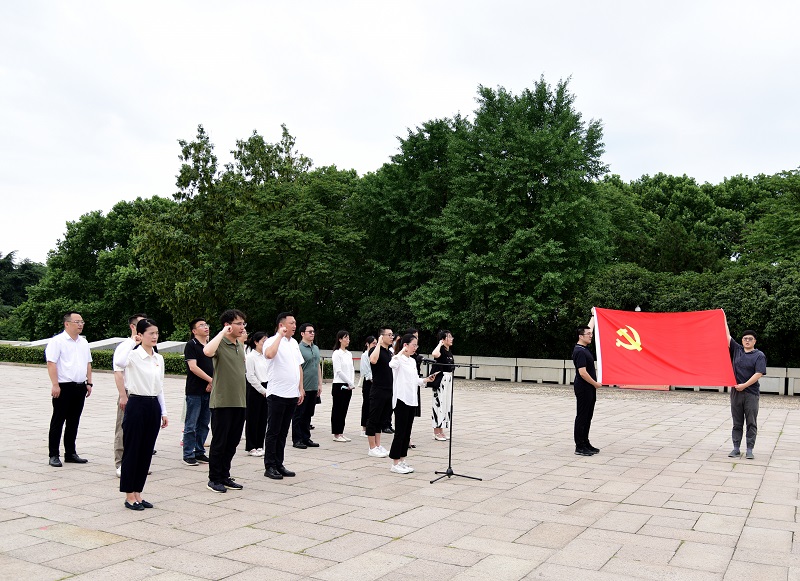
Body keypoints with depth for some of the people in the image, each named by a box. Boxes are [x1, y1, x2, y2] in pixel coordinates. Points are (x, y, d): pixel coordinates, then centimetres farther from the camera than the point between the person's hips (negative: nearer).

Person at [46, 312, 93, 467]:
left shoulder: (84, 342, 15)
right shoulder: (57, 341, -7)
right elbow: (51, 363, -12)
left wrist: (89, 383, 14)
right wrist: (55, 385, -18)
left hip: (80, 387, 6)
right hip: (63, 387, -6)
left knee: (73, 422, 12)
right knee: (58, 422, 1)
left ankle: (70, 453, 21)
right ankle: (54, 455, 7)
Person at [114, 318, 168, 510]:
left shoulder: (159, 358, 10)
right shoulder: (133, 355, -10)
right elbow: (118, 362, -35)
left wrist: (163, 411, 13)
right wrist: (131, 342, -22)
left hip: (153, 406, 6)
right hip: (136, 404, -6)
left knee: (146, 452, 11)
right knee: (132, 451, 2)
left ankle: (137, 493, 22)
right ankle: (129, 496, 13)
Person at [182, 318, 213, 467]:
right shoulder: (191, 345, -5)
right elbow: (193, 367, -14)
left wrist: (212, 383, -2)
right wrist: (211, 380, -16)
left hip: (208, 391, 6)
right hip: (194, 391, -6)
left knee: (204, 424, 11)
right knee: (191, 425, -1)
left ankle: (199, 452, 19)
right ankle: (188, 455, 5)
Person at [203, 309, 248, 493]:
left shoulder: (240, 344, 13)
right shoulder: (220, 343, -11)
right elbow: (208, 351, -35)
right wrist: (223, 332, -25)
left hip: (239, 401, 7)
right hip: (222, 401, -7)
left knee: (232, 442, 13)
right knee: (219, 442, 1)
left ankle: (225, 477, 23)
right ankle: (214, 479, 13)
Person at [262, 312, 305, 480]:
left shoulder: (294, 343, 14)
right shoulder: (272, 341, -9)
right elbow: (269, 354, -33)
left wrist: (301, 389, 15)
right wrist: (280, 335, -23)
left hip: (292, 395, 7)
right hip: (277, 394, -7)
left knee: (283, 432, 13)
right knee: (273, 432, 1)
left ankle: (279, 464, 20)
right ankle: (269, 467, 8)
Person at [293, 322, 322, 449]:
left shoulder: (316, 348, 14)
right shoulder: (299, 348, -10)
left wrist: (320, 384, 16)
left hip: (313, 388, 7)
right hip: (302, 388, -7)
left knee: (308, 414, 13)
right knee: (299, 415, 2)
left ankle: (306, 438, 21)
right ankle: (297, 440, 8)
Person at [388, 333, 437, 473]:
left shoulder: (412, 361, 15)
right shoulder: (399, 359, -11)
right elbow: (392, 364, -36)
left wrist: (426, 379, 4)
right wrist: (402, 351, -27)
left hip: (412, 400, 8)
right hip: (401, 399, -8)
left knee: (407, 433, 11)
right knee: (400, 432, -4)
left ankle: (401, 461, 19)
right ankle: (395, 463, 4)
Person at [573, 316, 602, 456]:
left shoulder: (585, 347, 10)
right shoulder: (579, 352, -19)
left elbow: (589, 328, 26)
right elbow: (582, 372, -24)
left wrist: (593, 316, 33)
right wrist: (595, 384, -15)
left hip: (590, 389, 10)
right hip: (583, 388, -10)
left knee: (588, 417, 13)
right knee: (582, 417, -5)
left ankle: (585, 443, 20)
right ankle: (579, 447, -1)